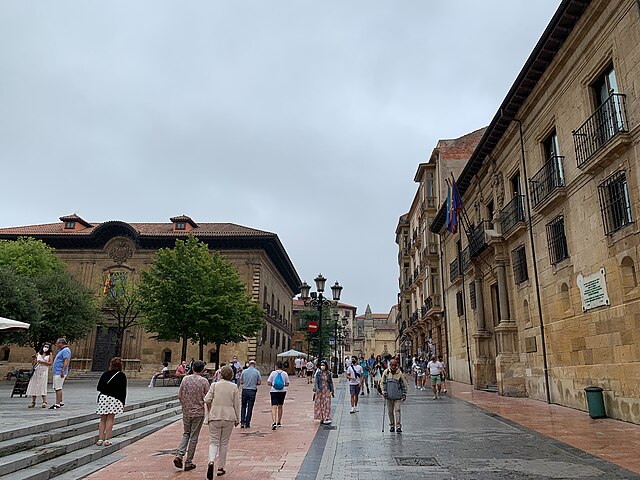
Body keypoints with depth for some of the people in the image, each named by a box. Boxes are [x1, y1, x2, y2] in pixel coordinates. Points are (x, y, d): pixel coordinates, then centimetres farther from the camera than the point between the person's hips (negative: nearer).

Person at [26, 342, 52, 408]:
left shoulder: (49, 355, 7)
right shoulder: (38, 354, 14)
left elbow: (50, 363, -1)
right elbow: (35, 362, 14)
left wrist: (42, 362, -11)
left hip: (44, 372, -3)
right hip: (36, 371, 3)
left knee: (43, 386, -9)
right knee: (34, 386, 0)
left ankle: (44, 402, -7)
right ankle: (33, 402, 7)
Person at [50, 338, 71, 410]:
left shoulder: (65, 350, -14)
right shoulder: (61, 350, 20)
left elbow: (66, 361, -24)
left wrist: (63, 371, -29)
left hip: (59, 373, -11)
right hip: (57, 372, 11)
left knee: (58, 388, -10)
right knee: (57, 388, 15)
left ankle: (57, 404, -9)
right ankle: (60, 402, 22)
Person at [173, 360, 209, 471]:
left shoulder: (185, 379, -1)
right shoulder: (204, 381, -11)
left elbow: (179, 396, 4)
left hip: (186, 412, 3)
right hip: (198, 412, -3)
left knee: (186, 434, 19)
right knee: (193, 437, 6)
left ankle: (179, 455, 2)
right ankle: (188, 462, 12)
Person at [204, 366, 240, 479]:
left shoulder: (214, 385, -1)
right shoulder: (234, 387, -1)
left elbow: (207, 400, -7)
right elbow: (236, 404, 1)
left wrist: (210, 409, 13)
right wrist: (237, 419, 10)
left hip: (215, 416, 0)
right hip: (229, 417, 0)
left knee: (214, 442, 7)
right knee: (224, 443, 12)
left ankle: (211, 462, -18)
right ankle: (221, 468, 17)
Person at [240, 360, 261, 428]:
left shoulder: (244, 371, 1)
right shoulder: (257, 372, -3)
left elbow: (241, 382, 4)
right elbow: (259, 382, -1)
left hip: (244, 390, 1)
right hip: (252, 391, -1)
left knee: (243, 406, 13)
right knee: (250, 407, 6)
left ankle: (242, 422, 5)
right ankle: (247, 423, 9)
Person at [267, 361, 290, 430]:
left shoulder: (273, 373, -4)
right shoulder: (285, 373, 2)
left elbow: (268, 383, -5)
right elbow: (287, 384, 4)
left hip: (274, 391, -3)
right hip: (282, 391, 3)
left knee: (274, 407, -7)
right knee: (280, 406, 18)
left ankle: (274, 422, -24)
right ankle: (279, 422, 29)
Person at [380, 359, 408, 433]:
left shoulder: (400, 373, -6)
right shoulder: (386, 372, -1)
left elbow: (404, 385, 4)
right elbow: (382, 383, 6)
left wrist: (404, 394, 3)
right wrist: (384, 391, -3)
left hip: (398, 396, -2)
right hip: (389, 396, 2)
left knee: (397, 410, -9)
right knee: (390, 411, 10)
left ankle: (398, 426, -5)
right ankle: (392, 425, 22)